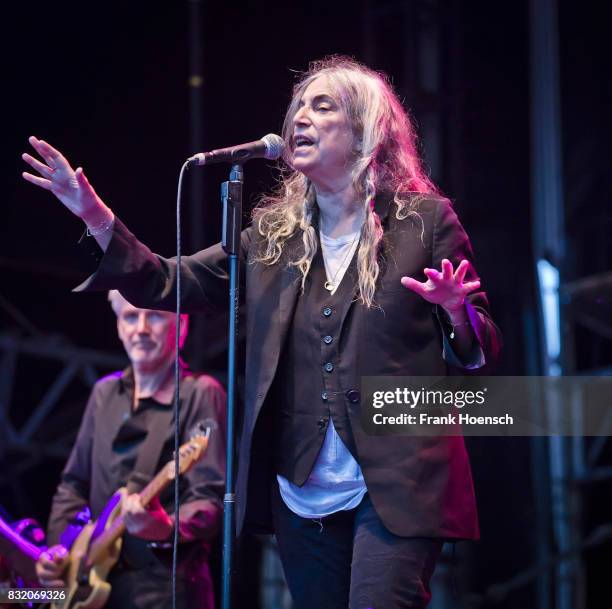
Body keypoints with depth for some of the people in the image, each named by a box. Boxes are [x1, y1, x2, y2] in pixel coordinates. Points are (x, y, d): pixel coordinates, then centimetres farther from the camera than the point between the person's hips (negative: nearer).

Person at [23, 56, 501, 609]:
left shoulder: (424, 219, 1)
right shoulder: (272, 232, 12)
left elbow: (483, 350, 1)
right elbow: (168, 284, 7)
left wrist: (456, 312, -22)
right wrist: (94, 213, -3)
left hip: (395, 487, -4)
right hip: (302, 495, 5)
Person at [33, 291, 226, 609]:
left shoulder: (200, 394, -6)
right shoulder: (104, 393, 14)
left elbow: (211, 497, -15)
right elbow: (75, 484, 20)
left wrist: (167, 528, -33)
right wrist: (57, 547, 5)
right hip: (95, 582, 6)